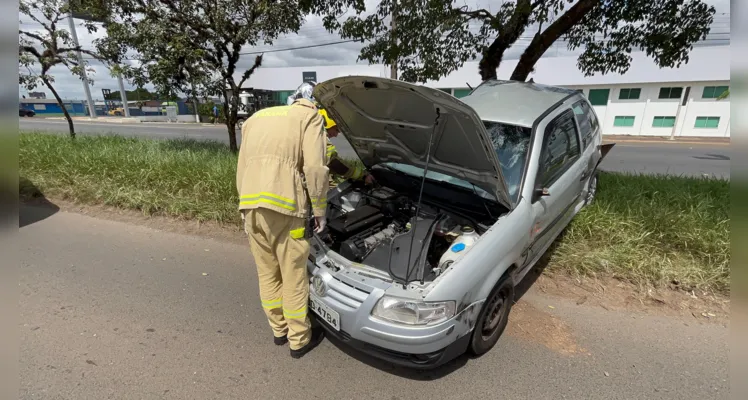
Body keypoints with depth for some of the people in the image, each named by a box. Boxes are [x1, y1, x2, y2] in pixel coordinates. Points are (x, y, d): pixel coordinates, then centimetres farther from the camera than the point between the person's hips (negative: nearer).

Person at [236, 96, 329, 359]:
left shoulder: (255, 118, 27)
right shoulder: (310, 116, 7)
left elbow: (241, 171, 22)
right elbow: (315, 169, -8)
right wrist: (319, 211, 1)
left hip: (250, 206, 6)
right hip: (284, 207, -6)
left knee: (267, 274, 19)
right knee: (294, 277, 9)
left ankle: (279, 330, 37)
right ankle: (299, 340, 25)